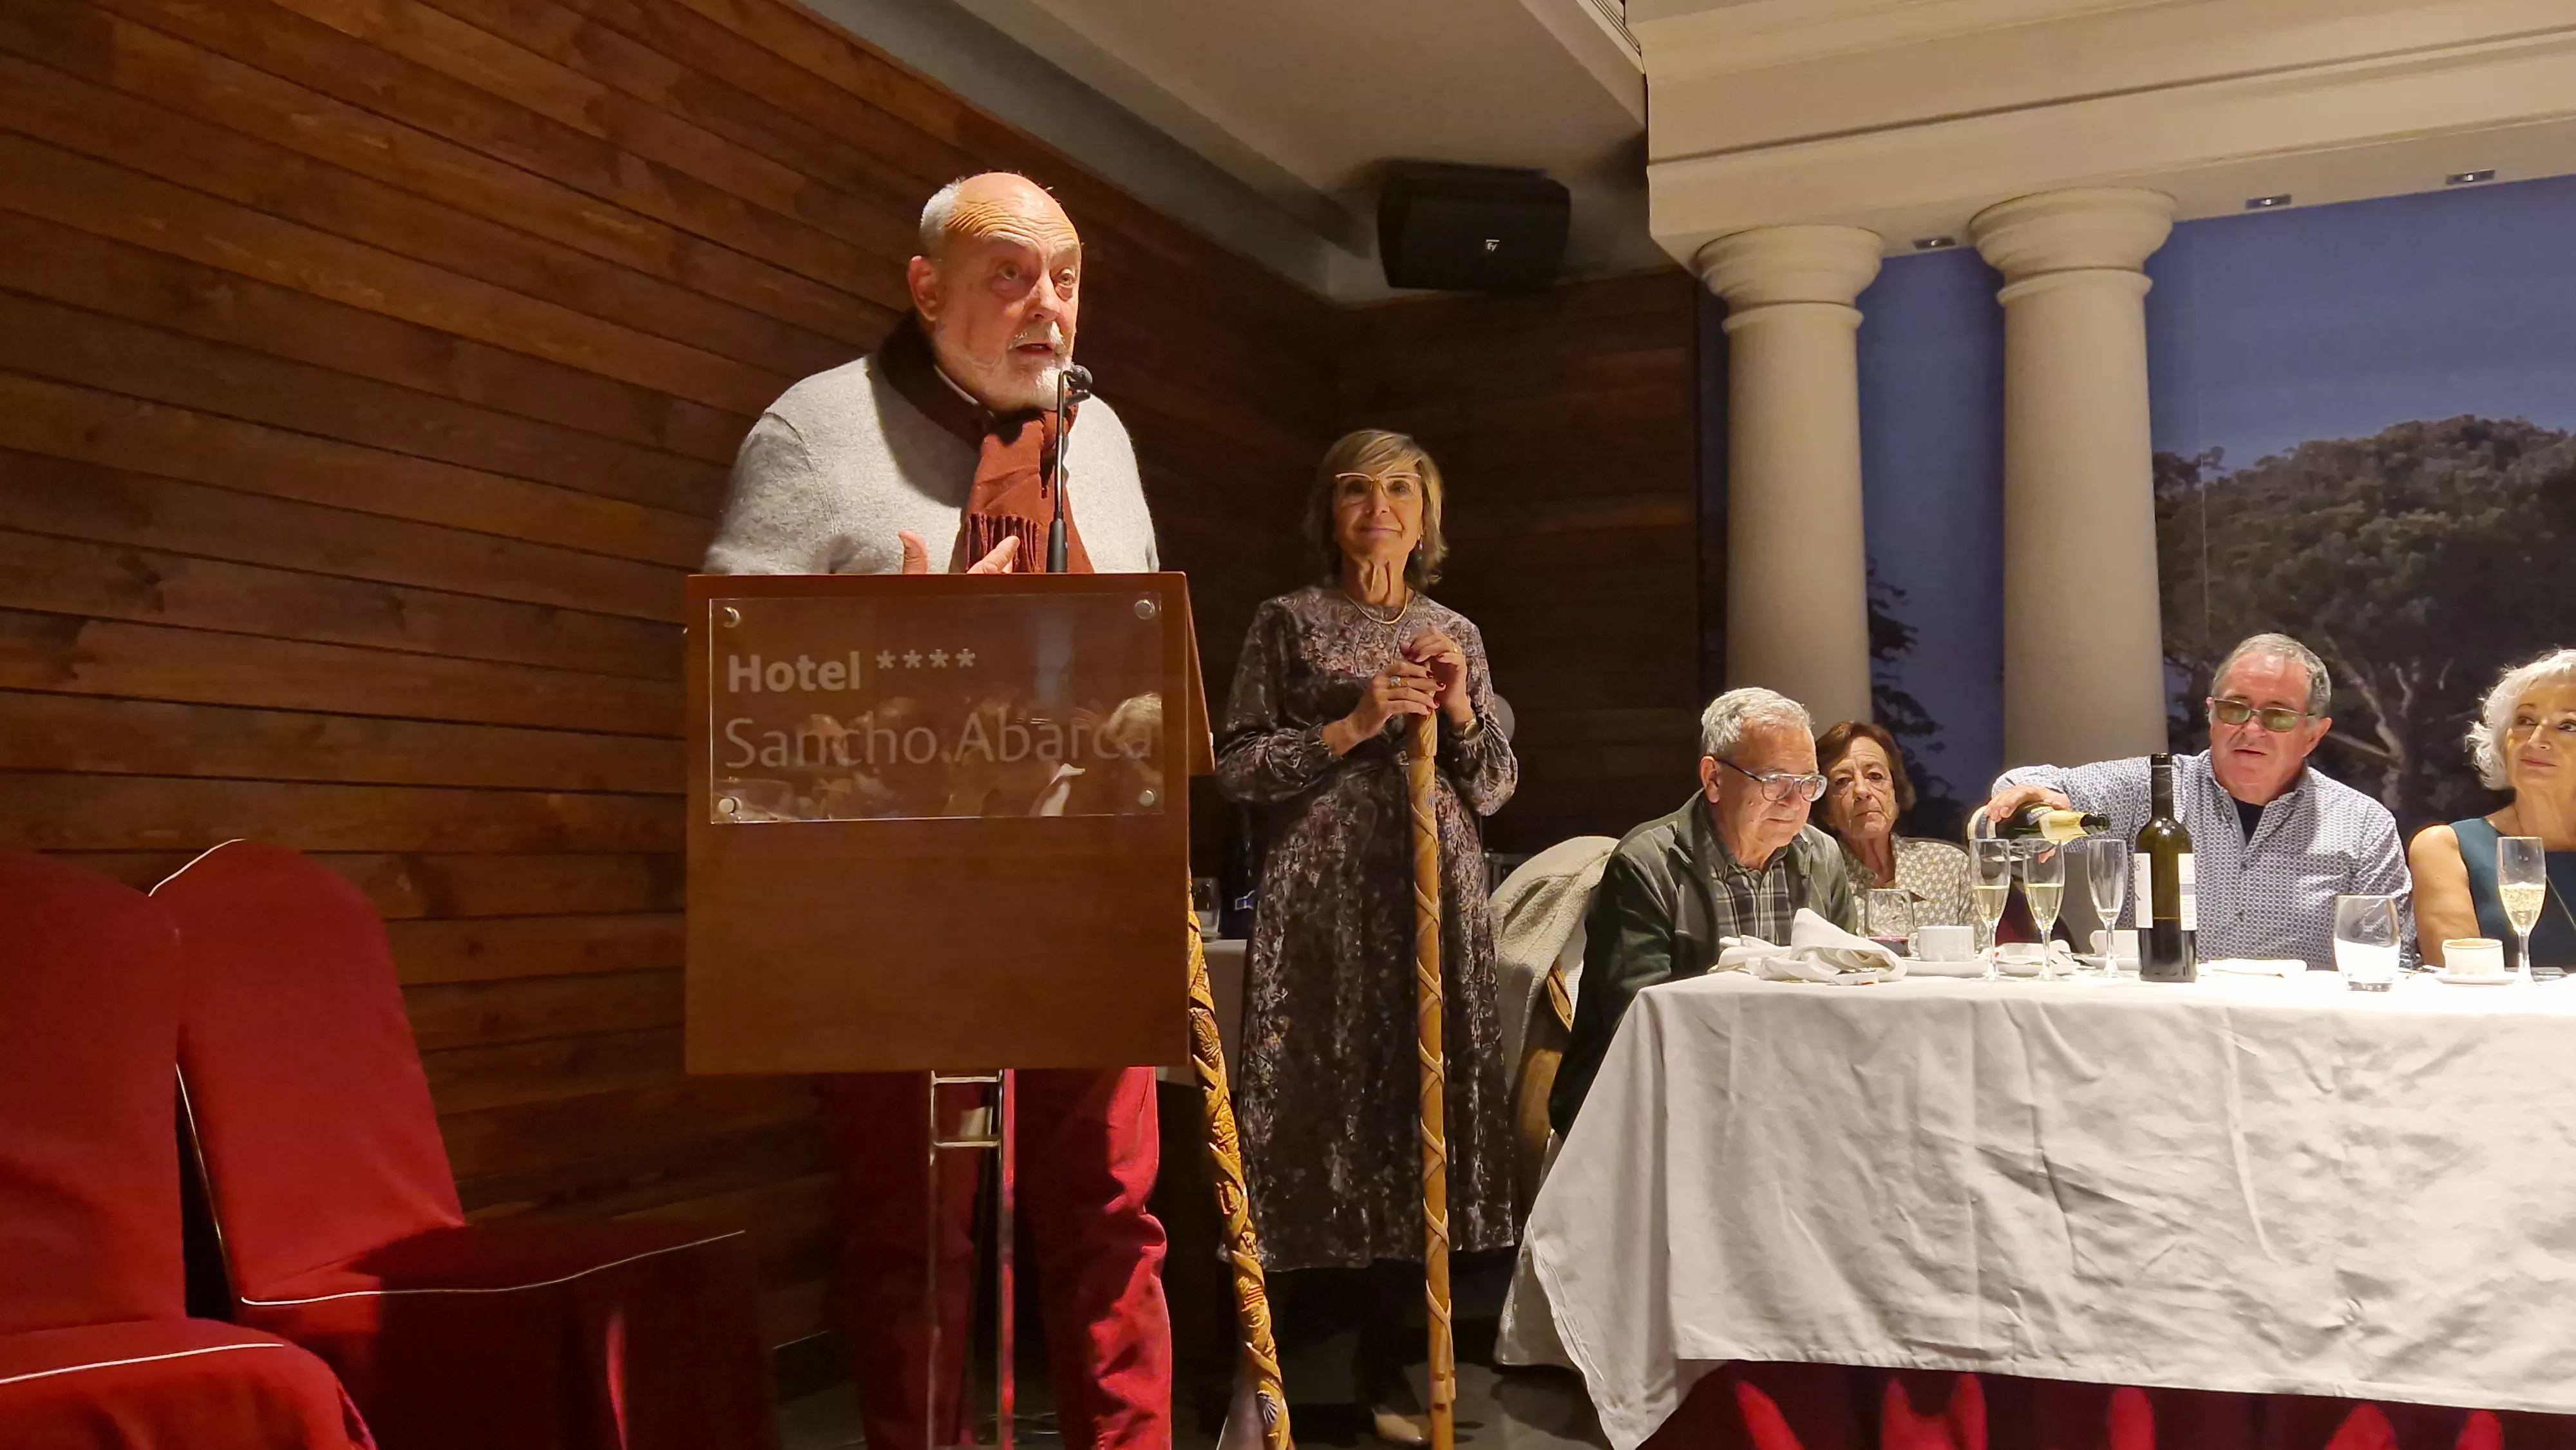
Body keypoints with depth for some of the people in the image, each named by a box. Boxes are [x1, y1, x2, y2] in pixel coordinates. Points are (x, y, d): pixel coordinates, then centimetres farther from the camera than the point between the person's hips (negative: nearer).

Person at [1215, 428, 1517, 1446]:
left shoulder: (1455, 634, 14)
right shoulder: (1288, 624, 4)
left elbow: (1495, 790, 14)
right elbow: (1236, 769, -3)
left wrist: (1462, 713, -4)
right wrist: (1351, 727, -13)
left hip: (1437, 902, 4)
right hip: (1321, 902, -3)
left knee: (1419, 1106, 3)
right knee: (1320, 1104, -7)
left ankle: (1389, 1364, 14)